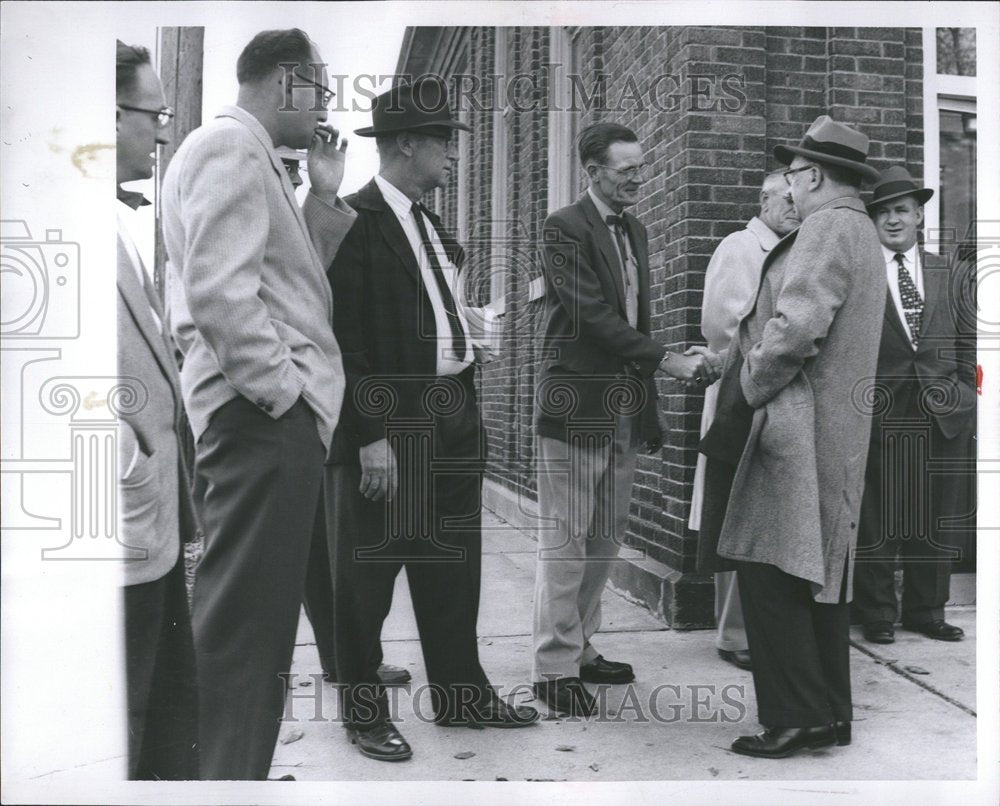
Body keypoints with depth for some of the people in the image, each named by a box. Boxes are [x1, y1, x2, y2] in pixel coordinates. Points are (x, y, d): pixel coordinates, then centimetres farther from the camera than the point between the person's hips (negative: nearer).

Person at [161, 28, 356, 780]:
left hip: (272, 410, 11)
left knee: (254, 613, 17)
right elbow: (218, 289, -22)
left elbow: (289, 279, 19)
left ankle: (233, 768, 30)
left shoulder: (249, 153, 22)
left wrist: (325, 196, 12)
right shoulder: (230, 144, -10)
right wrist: (283, 389, -16)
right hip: (263, 412, -11)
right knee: (244, 616, -5)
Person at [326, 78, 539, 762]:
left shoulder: (432, 225, 15)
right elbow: (343, 338, -16)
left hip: (454, 417, 9)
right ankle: (364, 710, 21)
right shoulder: (353, 222, -11)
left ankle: (461, 693, 32)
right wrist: (370, 435, -20)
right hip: (386, 423, -8)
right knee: (367, 571, 5)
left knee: (453, 564, 17)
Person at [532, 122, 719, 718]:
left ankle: (580, 650, 25)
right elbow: (593, 313, -18)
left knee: (607, 539, 12)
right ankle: (556, 668, 9)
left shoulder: (634, 230, 17)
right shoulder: (566, 228, -8)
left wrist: (648, 402, 11)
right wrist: (670, 361, -21)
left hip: (625, 408, 8)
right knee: (566, 540, -1)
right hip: (577, 404, -8)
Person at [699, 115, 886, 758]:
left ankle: (795, 718, 2)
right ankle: (831, 715, 23)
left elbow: (795, 329, -22)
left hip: (794, 432, -10)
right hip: (838, 435, 10)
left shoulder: (826, 228, -11)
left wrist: (744, 393, -10)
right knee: (820, 574, 14)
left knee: (771, 575, -5)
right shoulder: (862, 233, 20)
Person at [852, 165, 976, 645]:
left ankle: (926, 610, 25)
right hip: (879, 415, -4)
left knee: (934, 523, 11)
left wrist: (966, 396, 7)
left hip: (942, 415, 4)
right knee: (876, 521, 2)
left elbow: (963, 342, 13)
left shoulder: (945, 273, 12)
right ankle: (876, 613, 16)